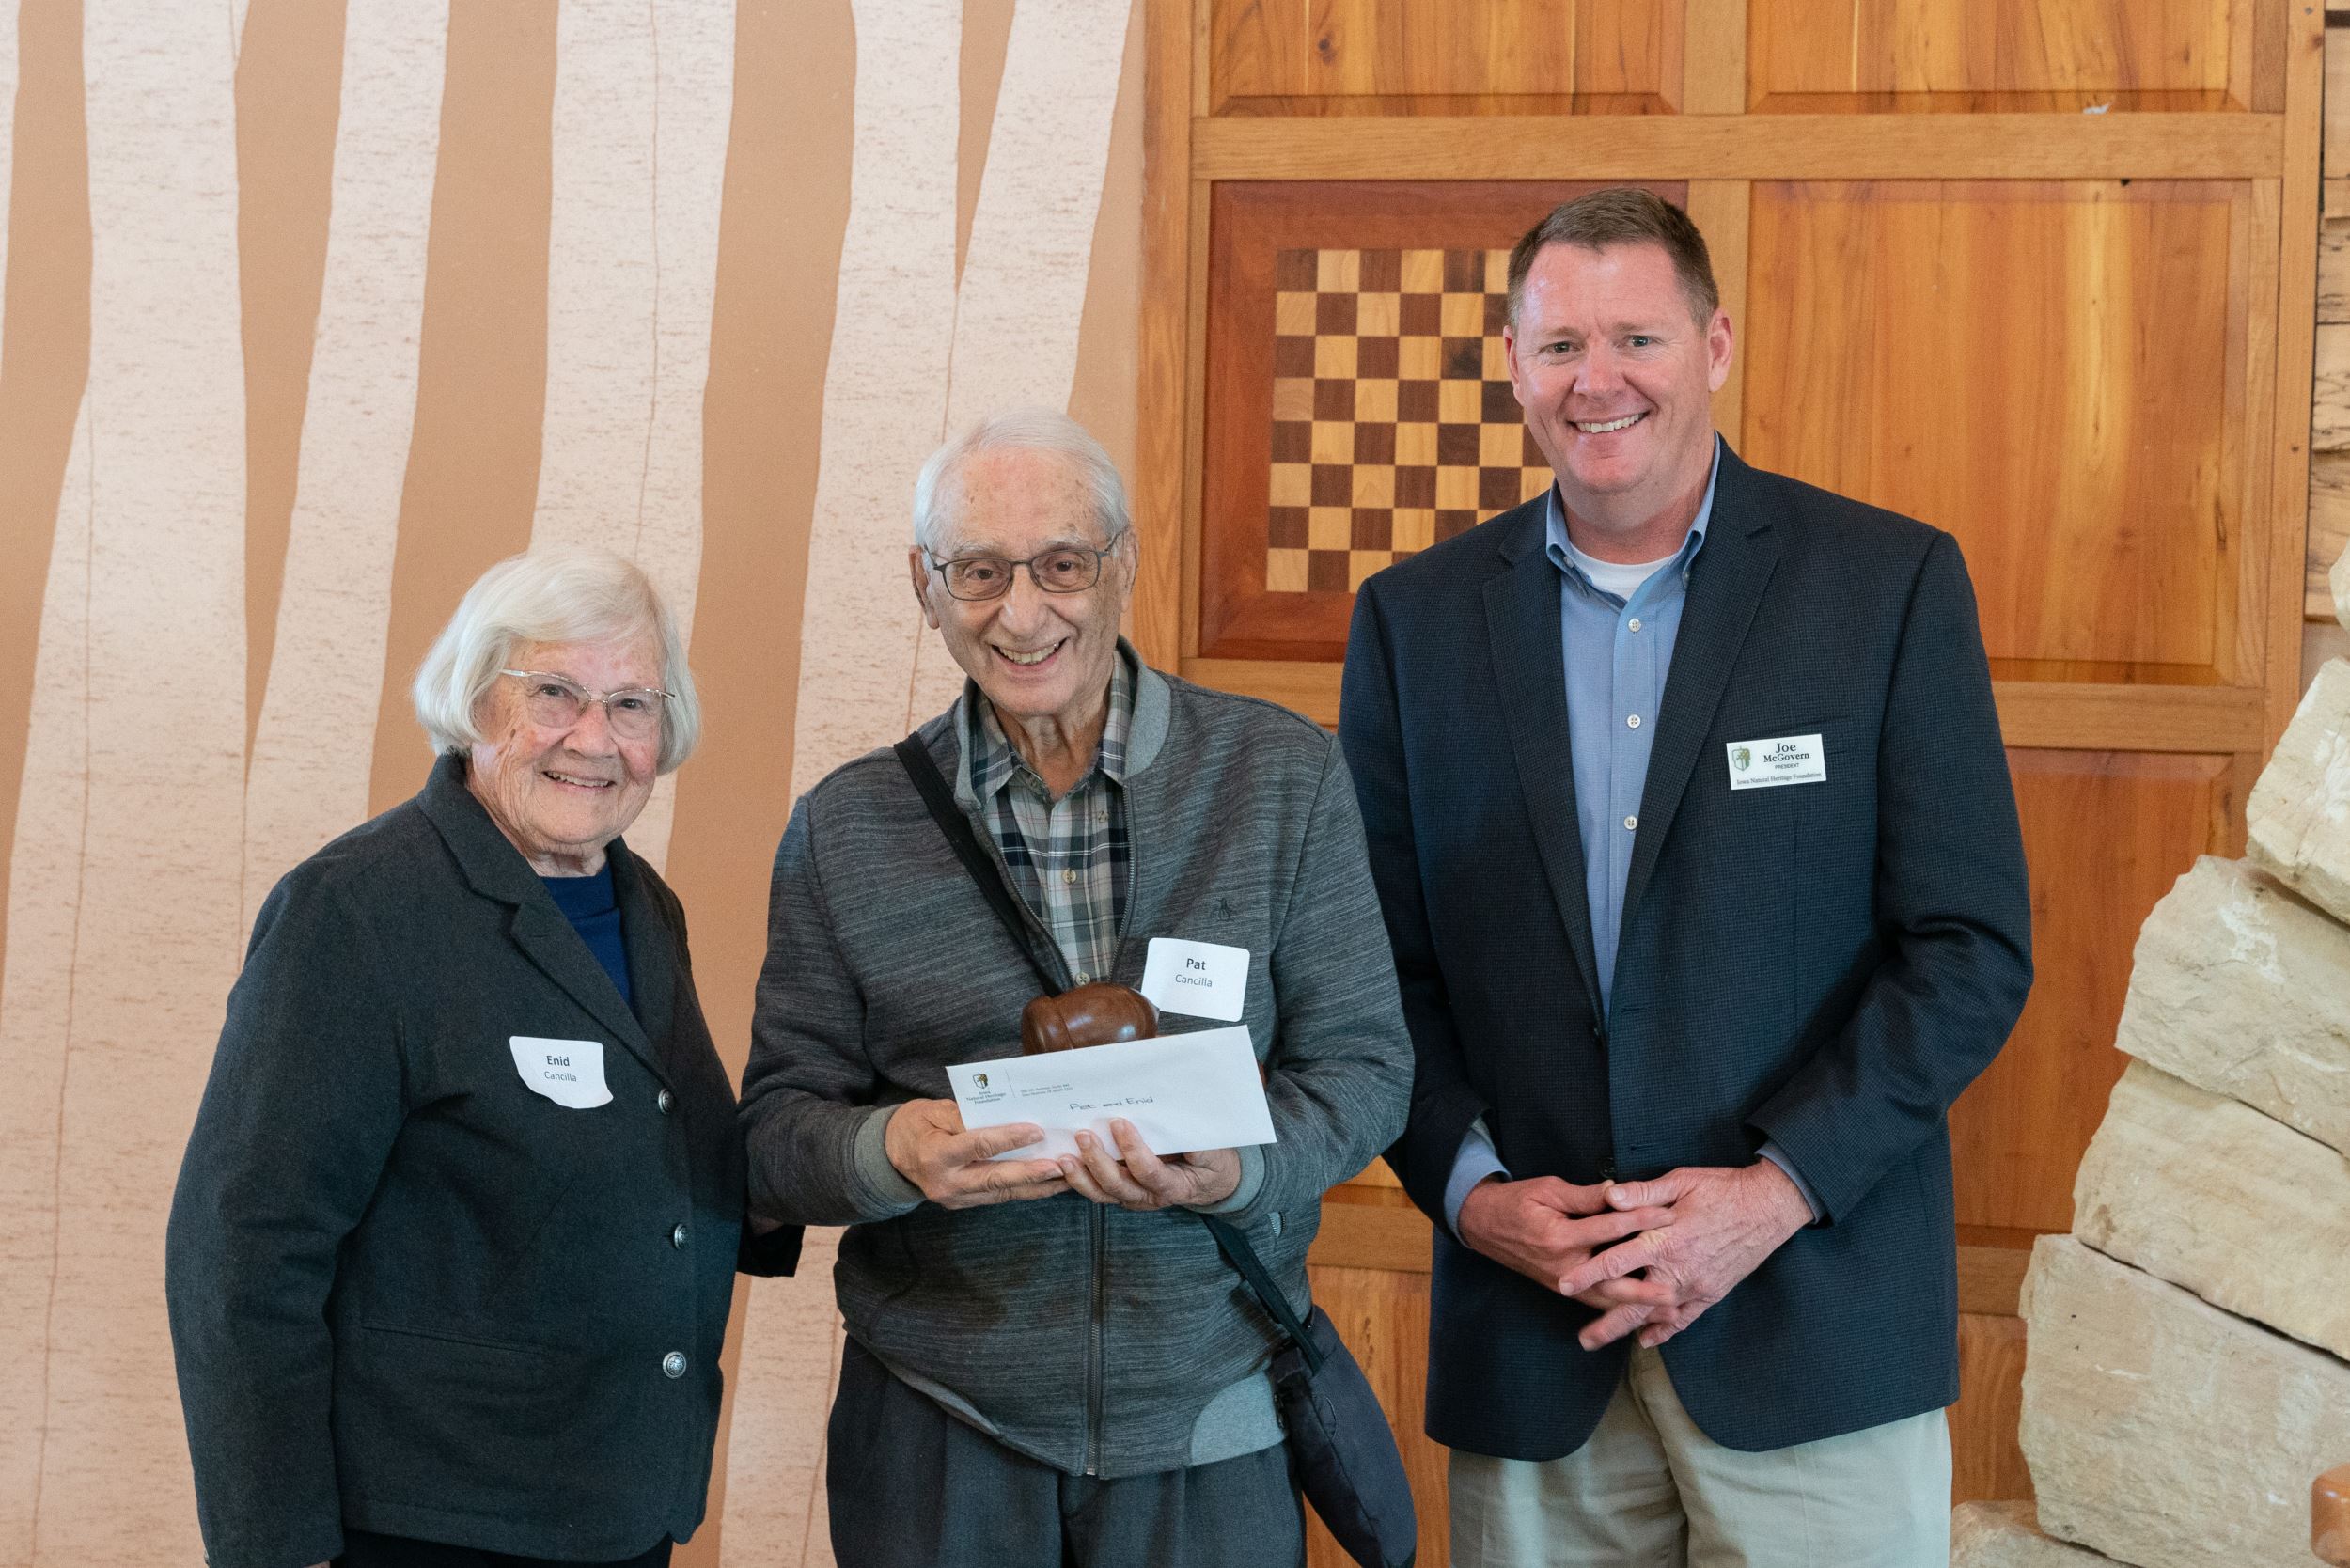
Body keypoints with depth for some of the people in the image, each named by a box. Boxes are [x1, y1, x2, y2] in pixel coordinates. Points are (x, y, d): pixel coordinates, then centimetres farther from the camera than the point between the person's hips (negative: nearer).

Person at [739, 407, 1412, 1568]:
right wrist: (892, 1151, -22)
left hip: (1210, 1429, 0)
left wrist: (1239, 1167, -22)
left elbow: (1363, 1065, -1)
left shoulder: (1286, 780, -2)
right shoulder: (845, 831, 1)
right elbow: (777, 1129, 1)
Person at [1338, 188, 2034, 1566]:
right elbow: (1380, 957, 8)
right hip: (1529, 1335, 2)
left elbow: (1974, 946, -4)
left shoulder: (1892, 583, -1)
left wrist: (1782, 1188, -13)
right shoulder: (1417, 619, 7)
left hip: (1815, 1328, -2)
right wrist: (1467, 1185, -7)